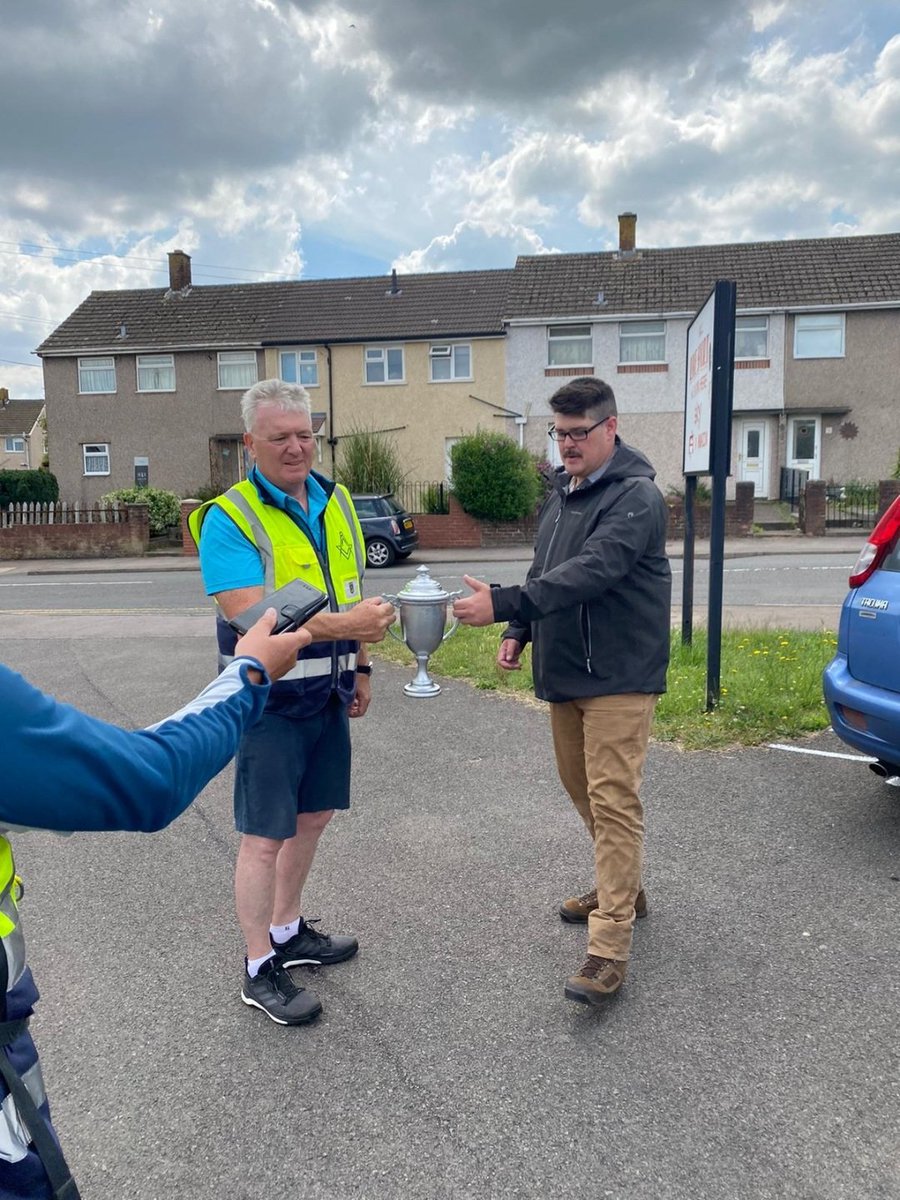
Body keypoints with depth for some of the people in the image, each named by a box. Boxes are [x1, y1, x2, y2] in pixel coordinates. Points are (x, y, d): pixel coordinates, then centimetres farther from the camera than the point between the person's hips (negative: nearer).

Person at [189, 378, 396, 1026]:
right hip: (270, 699, -7)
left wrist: (360, 665, 15)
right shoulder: (229, 519, -15)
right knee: (265, 835, 2)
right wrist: (344, 624, -36)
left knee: (312, 817, 18)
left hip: (327, 693, 7)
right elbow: (248, 617, -26)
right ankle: (261, 971, 19)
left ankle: (288, 930, 38)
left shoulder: (337, 501, 6)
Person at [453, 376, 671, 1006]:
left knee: (613, 801, -8)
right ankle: (622, 887, 38)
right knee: (582, 788, 18)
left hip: (619, 676, -9)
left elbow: (590, 570, -30)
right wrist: (520, 631, 7)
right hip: (563, 673, 9)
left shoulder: (636, 496, -16)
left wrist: (504, 605, -38)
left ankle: (610, 946, -2)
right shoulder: (562, 491, 12)